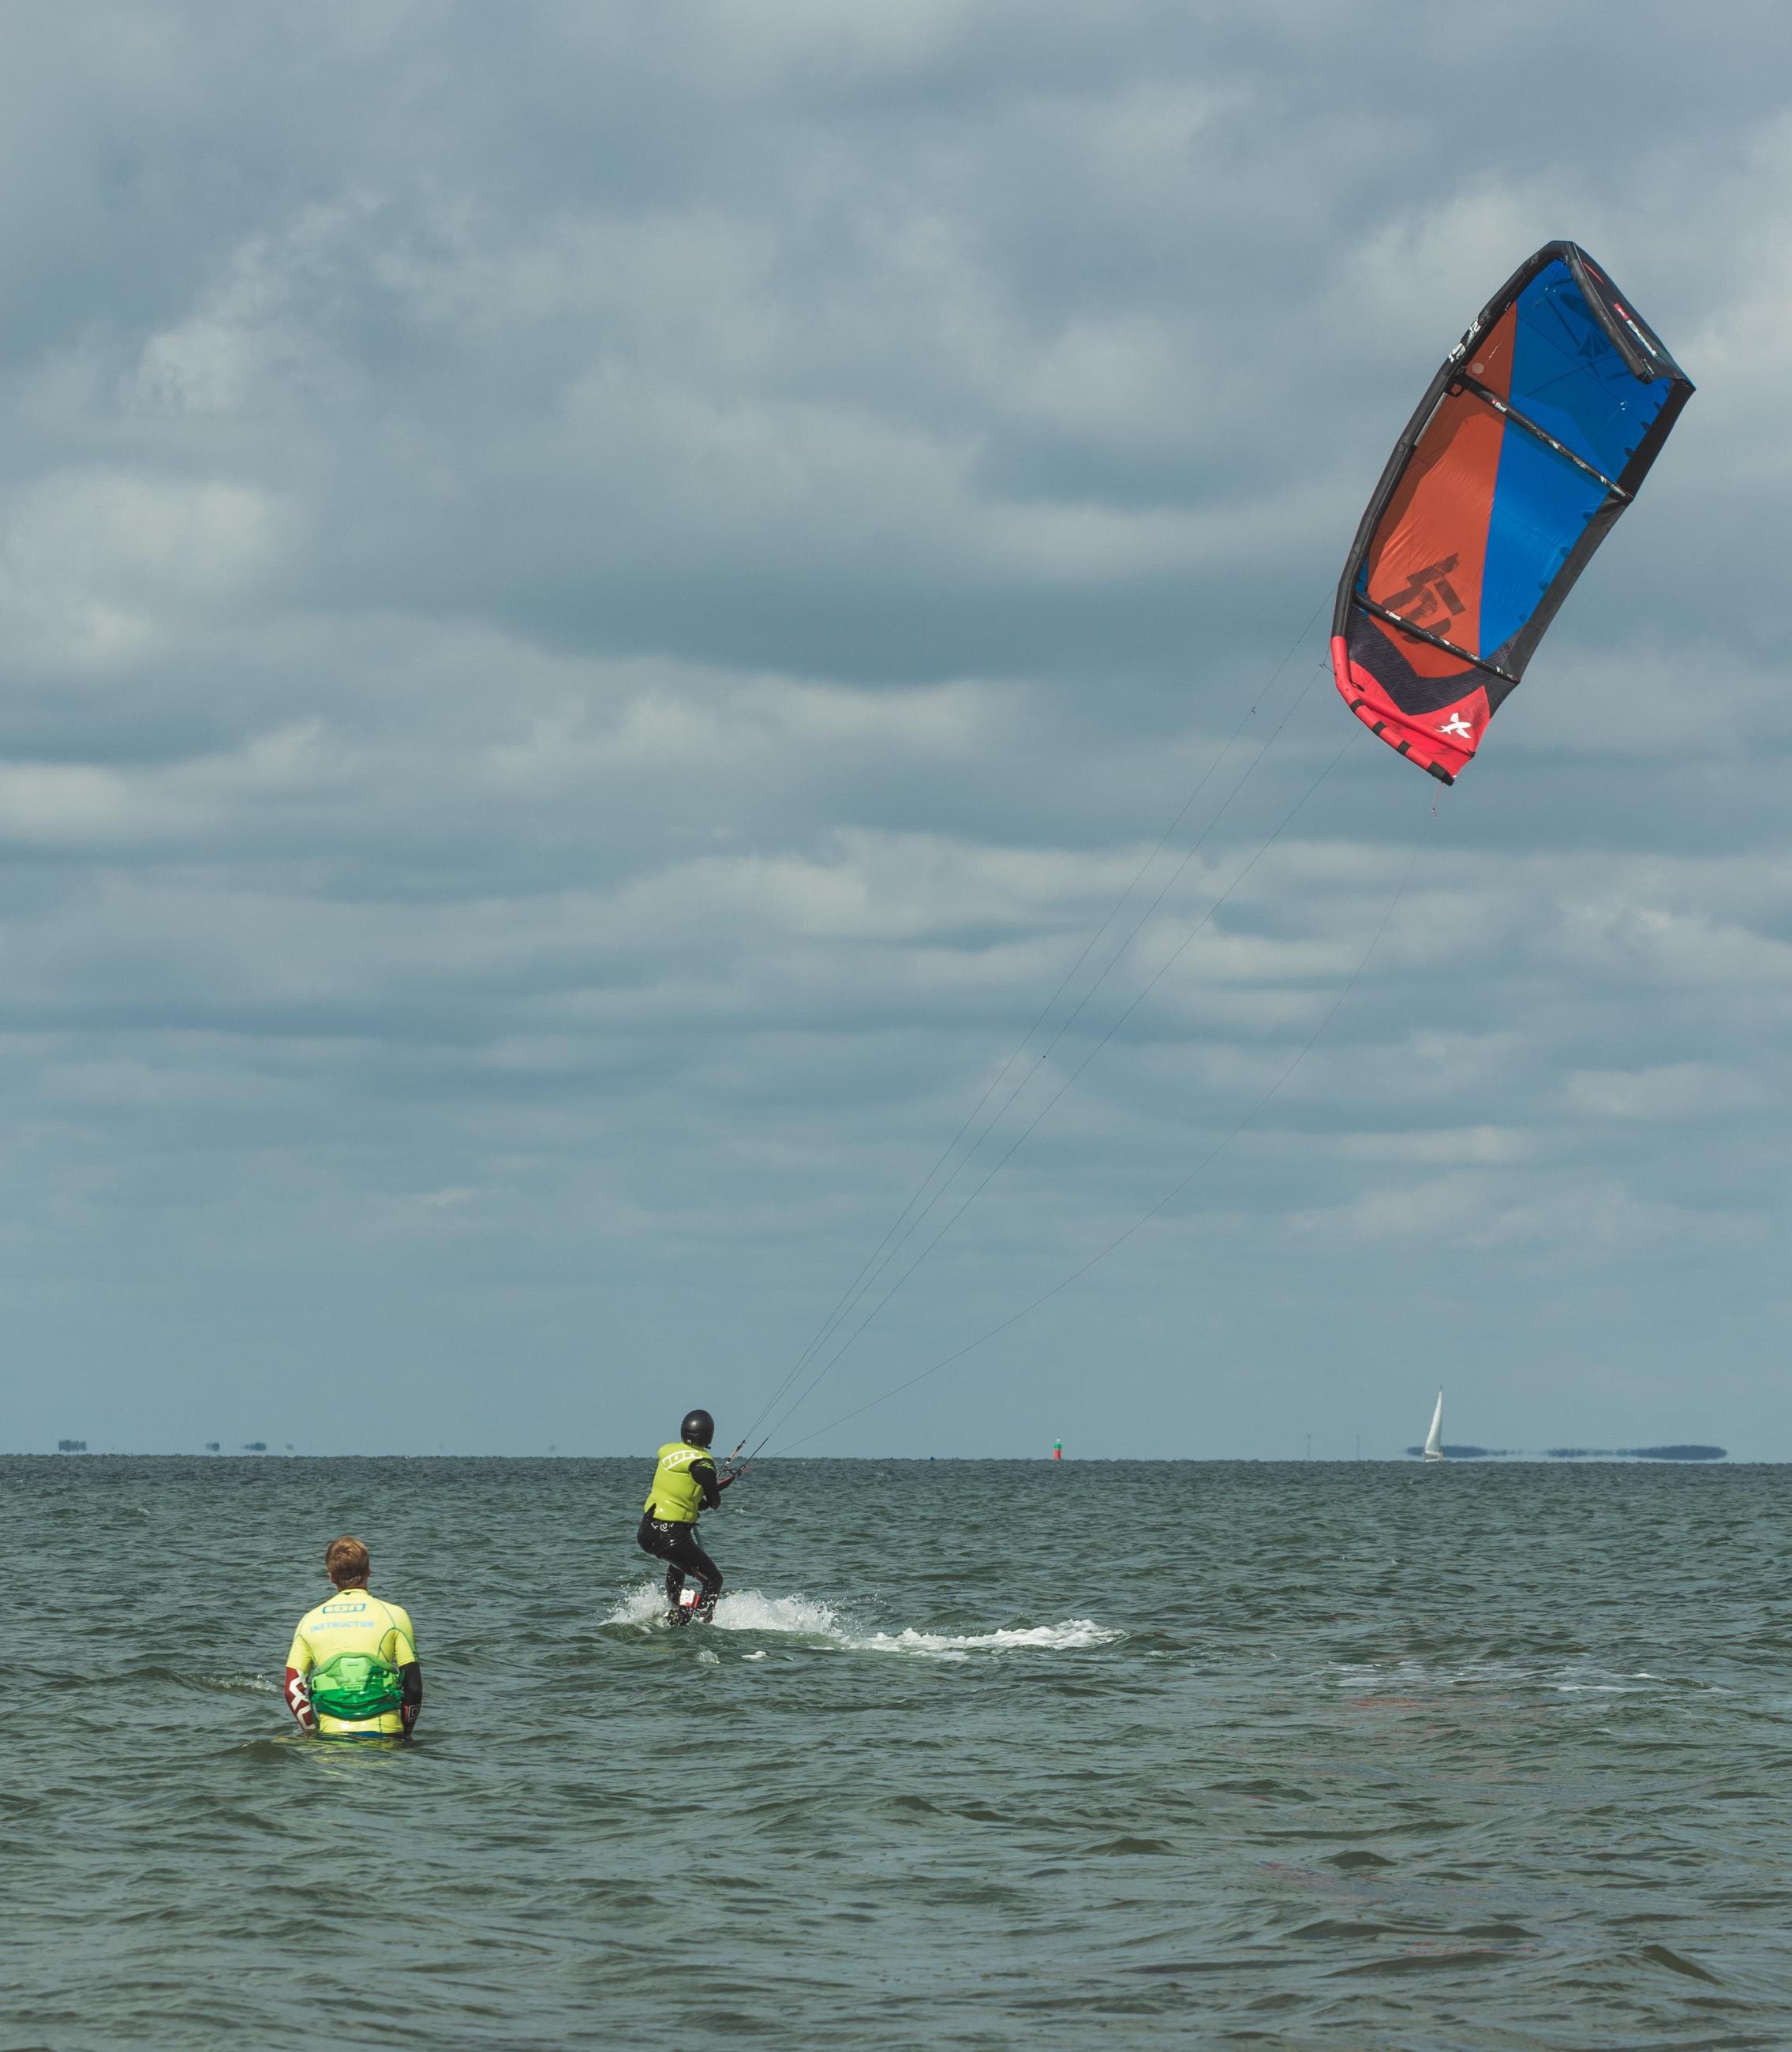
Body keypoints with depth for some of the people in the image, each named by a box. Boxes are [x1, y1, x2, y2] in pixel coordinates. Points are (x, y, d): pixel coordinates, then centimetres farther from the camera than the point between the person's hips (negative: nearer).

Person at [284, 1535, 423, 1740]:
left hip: (331, 1735, 2)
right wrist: (406, 1732, 17)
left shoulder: (309, 1621, 11)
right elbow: (413, 1685, 4)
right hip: (383, 1733, -2)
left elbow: (293, 1690, 10)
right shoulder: (394, 1615, 5)